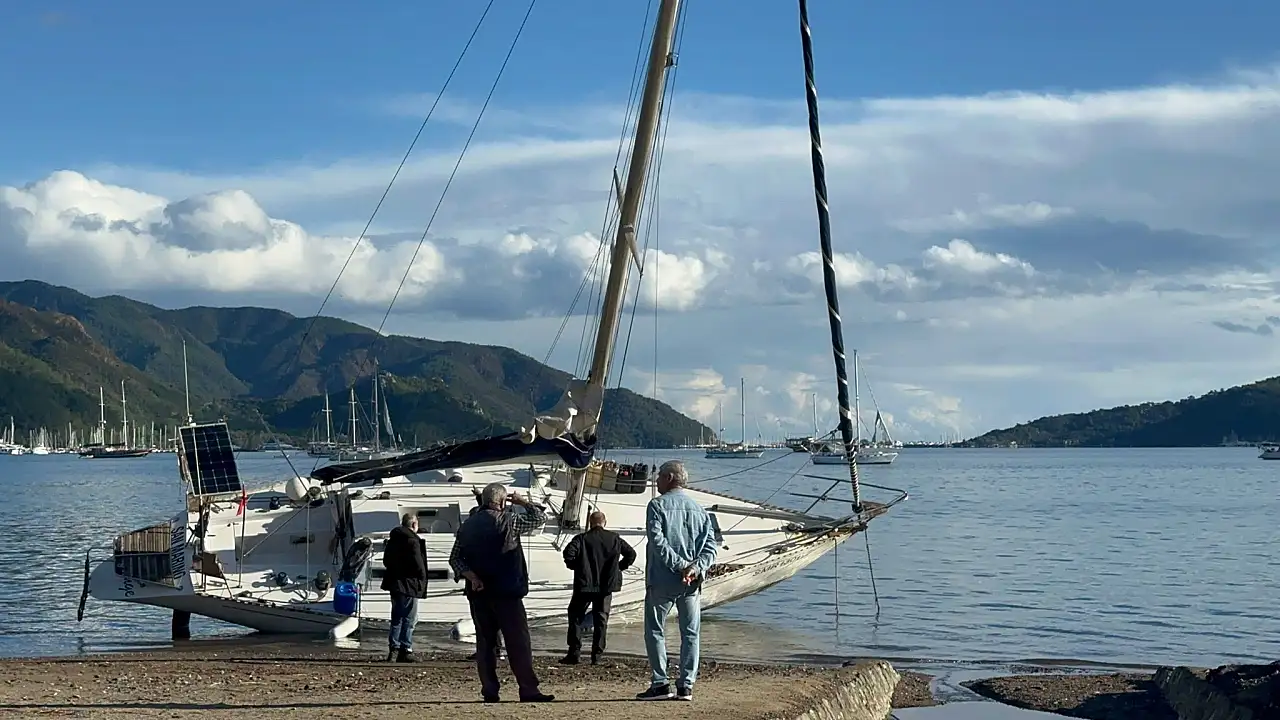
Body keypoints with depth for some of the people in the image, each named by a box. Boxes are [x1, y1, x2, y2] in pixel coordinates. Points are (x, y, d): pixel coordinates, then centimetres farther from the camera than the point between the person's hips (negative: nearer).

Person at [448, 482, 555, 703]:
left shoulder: (467, 525, 10)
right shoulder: (508, 520, -7)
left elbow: (455, 558, 7)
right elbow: (539, 517, 4)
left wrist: (471, 576, -2)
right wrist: (523, 502, 17)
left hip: (478, 593, 5)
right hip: (506, 593, -5)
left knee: (485, 642, 9)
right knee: (518, 642, -4)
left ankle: (489, 691, 7)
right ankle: (529, 690, -7)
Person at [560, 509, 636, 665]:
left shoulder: (582, 538, -4)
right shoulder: (615, 538, 5)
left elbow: (568, 553, -18)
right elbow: (631, 554, 7)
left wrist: (574, 566, 0)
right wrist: (618, 568, 14)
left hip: (585, 584, -3)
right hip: (606, 585, 3)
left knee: (575, 617, 8)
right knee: (601, 619, 10)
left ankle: (574, 653, 1)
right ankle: (597, 655, 7)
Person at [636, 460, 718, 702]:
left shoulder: (657, 505, -4)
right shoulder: (699, 509, 12)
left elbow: (657, 540, -16)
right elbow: (710, 544, 1)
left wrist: (679, 565, -16)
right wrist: (696, 568, -10)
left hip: (662, 581, -4)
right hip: (692, 583, 4)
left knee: (654, 631, 6)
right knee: (690, 634, 8)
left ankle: (660, 684, 1)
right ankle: (686, 686, 5)